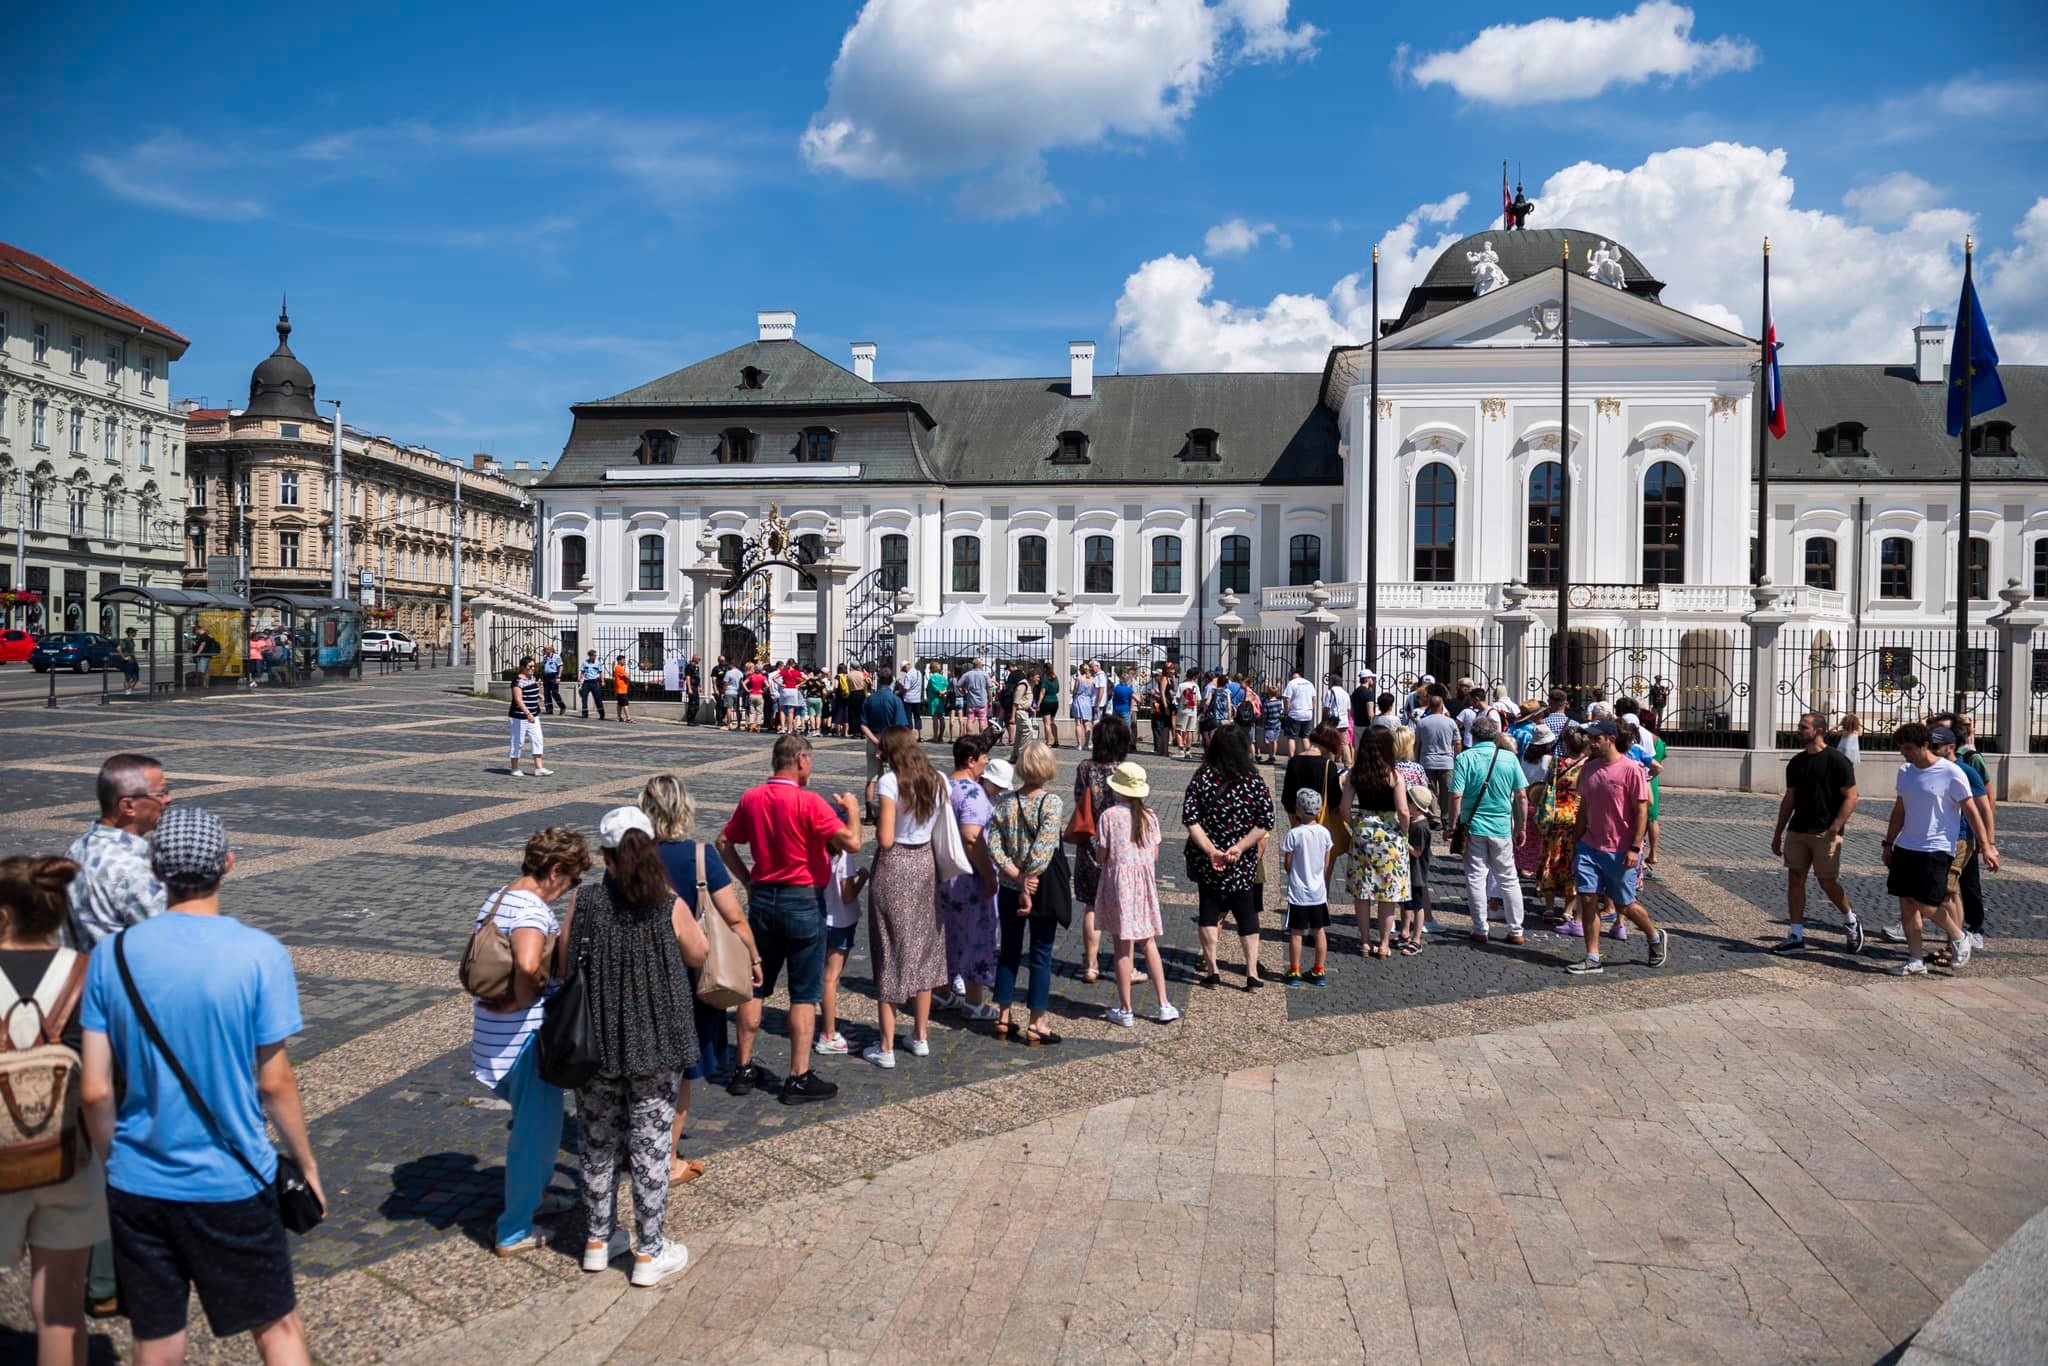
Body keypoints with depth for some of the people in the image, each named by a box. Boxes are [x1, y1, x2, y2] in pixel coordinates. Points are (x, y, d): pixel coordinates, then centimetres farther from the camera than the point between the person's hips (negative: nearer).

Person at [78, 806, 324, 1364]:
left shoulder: (112, 954, -6)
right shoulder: (261, 955, -15)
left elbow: (94, 1090, -4)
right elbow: (273, 1081, -10)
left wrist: (114, 1162, 13)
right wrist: (307, 1163, 4)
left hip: (137, 1186, 3)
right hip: (231, 1186, -3)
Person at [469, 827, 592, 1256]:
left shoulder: (496, 899, 8)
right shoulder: (533, 911, -23)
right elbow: (528, 964, -41)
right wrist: (524, 999, -22)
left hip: (493, 1035, 10)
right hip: (526, 1038, -10)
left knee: (538, 1120, 28)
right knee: (535, 1129, 6)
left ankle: (535, 1194, 45)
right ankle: (516, 1232, 18)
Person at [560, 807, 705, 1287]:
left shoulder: (583, 904, -10)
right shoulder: (670, 907, -14)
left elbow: (564, 970, -1)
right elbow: (699, 956, 2)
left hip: (595, 1044, 2)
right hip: (656, 1048, -2)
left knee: (599, 1144, 18)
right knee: (651, 1147, 9)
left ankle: (597, 1241, 32)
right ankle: (649, 1253, 18)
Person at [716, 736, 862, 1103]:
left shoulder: (751, 799, 2)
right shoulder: (809, 802, -17)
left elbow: (725, 843, 12)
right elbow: (852, 842, -21)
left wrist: (748, 881, 13)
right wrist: (852, 808, -5)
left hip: (762, 898, 6)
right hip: (802, 901, -6)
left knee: (755, 986, 15)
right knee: (805, 994, 3)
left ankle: (744, 1069, 22)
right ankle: (799, 1078, 6)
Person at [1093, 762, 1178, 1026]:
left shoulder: (1109, 816, -11)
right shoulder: (1149, 816, 1)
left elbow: (1101, 857, -8)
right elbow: (1155, 857, 5)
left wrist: (1095, 857, 13)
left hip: (1118, 880, -4)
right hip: (1145, 881, 4)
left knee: (1123, 946, 2)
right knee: (1149, 942, 14)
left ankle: (1125, 1010, 10)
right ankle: (1163, 1005, 14)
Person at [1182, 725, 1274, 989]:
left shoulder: (1202, 778, -7)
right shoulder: (1254, 781, -6)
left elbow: (1190, 818, -14)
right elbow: (1265, 823, -12)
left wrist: (1211, 851, -15)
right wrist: (1239, 847, -14)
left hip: (1206, 862, 0)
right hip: (1243, 864, 1)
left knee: (1208, 910, 13)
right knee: (1247, 913, 13)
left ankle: (1211, 970, 13)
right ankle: (1252, 974, 12)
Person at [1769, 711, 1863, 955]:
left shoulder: (1837, 761, -7)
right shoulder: (1796, 762, 12)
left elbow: (1851, 797, -10)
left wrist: (1834, 830, -18)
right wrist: (1778, 833, 15)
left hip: (1824, 833, -6)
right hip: (1797, 831, 6)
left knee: (1827, 882, 0)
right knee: (1795, 879, 2)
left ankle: (1851, 920, 28)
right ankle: (1796, 937, 6)